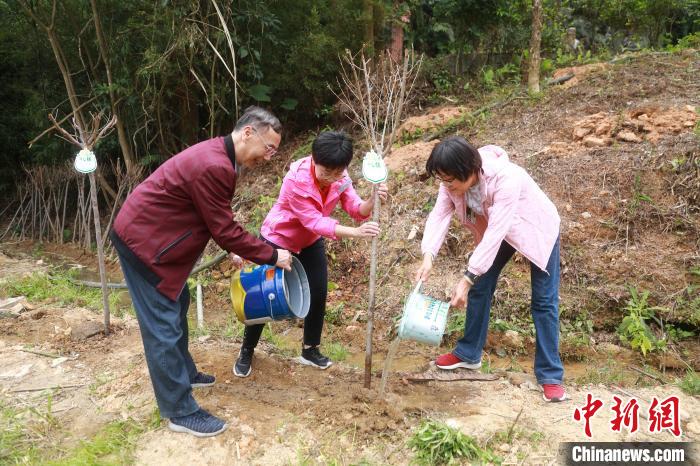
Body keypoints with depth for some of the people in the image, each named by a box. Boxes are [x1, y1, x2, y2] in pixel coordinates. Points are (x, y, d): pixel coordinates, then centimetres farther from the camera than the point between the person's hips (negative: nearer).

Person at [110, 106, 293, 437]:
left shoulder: (217, 156, 5)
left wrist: (233, 250, 13)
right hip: (142, 239, -11)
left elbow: (217, 223, 15)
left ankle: (183, 373, 38)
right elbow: (225, 229, -23)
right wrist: (272, 255, -13)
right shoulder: (213, 167, -28)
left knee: (177, 305, 20)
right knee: (162, 325, -5)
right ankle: (180, 412, 5)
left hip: (154, 235, 11)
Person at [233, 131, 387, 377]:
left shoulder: (340, 177, -18)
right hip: (277, 239, -5)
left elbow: (356, 209, -23)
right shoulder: (296, 180, -35)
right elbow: (314, 221, -37)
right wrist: (355, 232, -48)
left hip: (311, 242, 5)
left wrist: (372, 201, -47)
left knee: (319, 294, 2)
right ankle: (246, 351, 22)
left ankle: (310, 350, 22)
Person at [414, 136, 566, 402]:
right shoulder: (454, 181, -22)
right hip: (496, 231, 6)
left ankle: (550, 375, 4)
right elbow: (439, 215, -26)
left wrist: (466, 280, -43)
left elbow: (495, 233, -43)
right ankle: (469, 353, 22)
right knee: (480, 287, 6)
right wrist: (428, 257, -43)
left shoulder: (506, 179, -42)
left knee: (544, 300, -5)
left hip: (536, 229, -6)